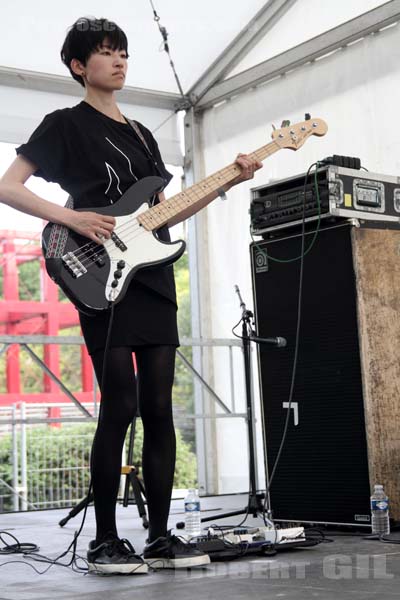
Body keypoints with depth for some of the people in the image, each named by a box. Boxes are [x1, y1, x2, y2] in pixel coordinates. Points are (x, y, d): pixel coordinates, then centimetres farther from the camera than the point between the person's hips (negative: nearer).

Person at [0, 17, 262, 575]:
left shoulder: (141, 136, 22)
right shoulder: (65, 124, 2)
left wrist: (227, 181, 10)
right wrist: (69, 217, -18)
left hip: (154, 281, 7)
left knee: (159, 409, 3)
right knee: (120, 407, -10)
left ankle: (160, 537, 10)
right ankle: (105, 541, 2)